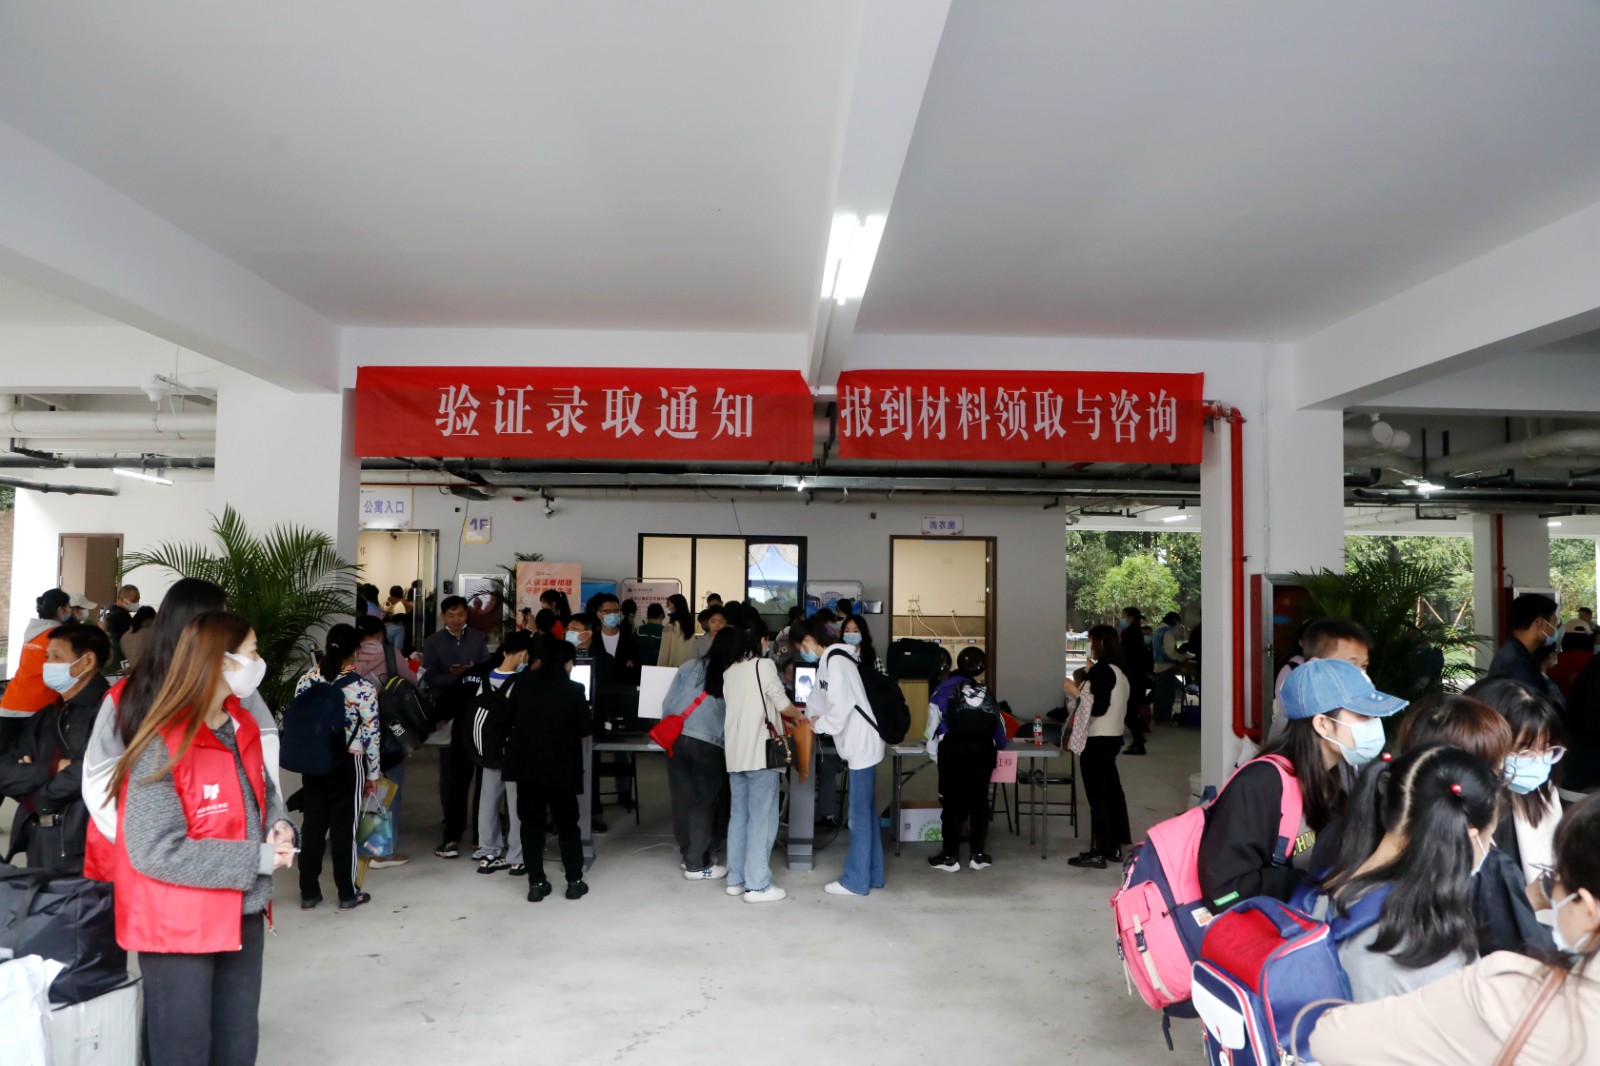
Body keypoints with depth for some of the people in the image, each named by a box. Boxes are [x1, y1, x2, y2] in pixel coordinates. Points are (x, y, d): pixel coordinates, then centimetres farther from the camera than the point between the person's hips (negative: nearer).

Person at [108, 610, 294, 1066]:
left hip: (243, 915, 7)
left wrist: (279, 828, -5)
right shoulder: (163, 746, -21)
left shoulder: (243, 727, 3)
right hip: (179, 926, -7)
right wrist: (258, 858, -22)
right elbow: (155, 851, -24)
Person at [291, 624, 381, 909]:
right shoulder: (363, 687, -13)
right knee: (344, 827, 5)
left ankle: (308, 893, 19)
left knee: (312, 824, 11)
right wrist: (373, 772, 0)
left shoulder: (305, 681, 0)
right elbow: (371, 733, -10)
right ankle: (347, 894, 15)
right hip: (347, 763, -4)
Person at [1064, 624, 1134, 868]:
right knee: (1111, 792, 13)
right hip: (1112, 738, 10)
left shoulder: (1102, 671, -16)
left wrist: (1076, 692, -14)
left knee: (1097, 795, -5)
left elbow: (1098, 708, -22)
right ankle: (1114, 847, 20)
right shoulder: (1118, 671, 12)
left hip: (1097, 740, -10)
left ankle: (1099, 852, -2)